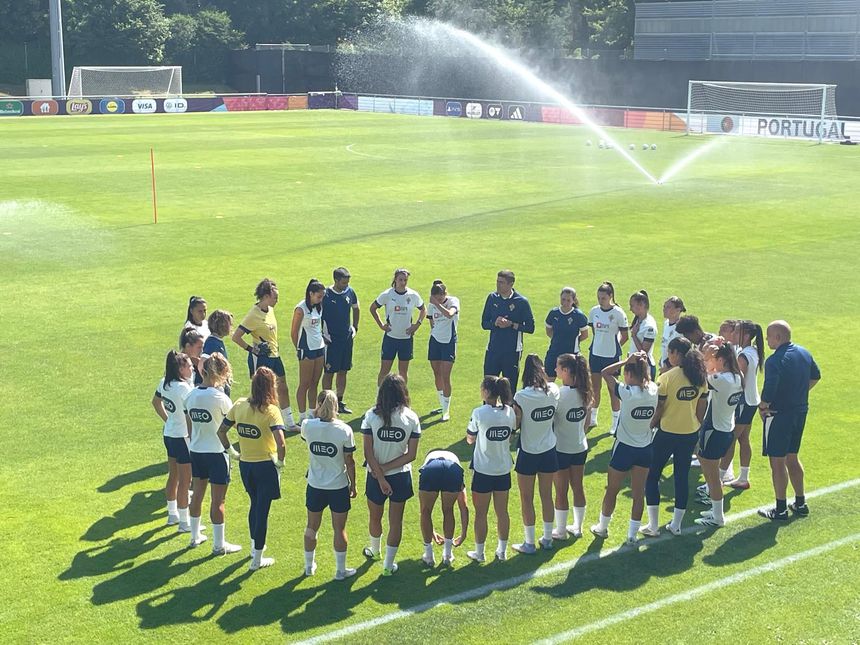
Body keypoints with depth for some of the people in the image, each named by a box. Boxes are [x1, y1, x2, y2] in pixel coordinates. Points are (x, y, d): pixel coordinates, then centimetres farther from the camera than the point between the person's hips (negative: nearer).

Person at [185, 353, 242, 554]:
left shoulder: (191, 396, 0)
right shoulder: (219, 397, -19)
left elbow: (189, 428, 9)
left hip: (196, 451, 6)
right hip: (217, 452, -6)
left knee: (197, 494, 19)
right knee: (218, 500, 3)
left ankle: (195, 536, 33)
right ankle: (219, 544, 11)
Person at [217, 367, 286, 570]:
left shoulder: (239, 405, -3)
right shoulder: (270, 411, -19)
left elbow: (221, 431, 3)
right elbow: (280, 442, -28)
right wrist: (280, 462, -12)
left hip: (245, 464, 5)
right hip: (265, 466, -5)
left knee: (255, 505, 26)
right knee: (262, 510, 5)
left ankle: (255, 546, 43)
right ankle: (257, 559, 13)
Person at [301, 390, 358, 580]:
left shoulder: (308, 426, -13)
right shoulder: (344, 430, -16)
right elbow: (349, 462, -9)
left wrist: (316, 413, 5)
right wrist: (352, 485, 5)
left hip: (315, 486, 2)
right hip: (339, 487, -2)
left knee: (312, 527, 19)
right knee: (339, 529, 11)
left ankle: (309, 566, 33)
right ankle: (340, 570, 21)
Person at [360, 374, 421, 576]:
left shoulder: (371, 416, -14)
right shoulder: (411, 418, -11)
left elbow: (368, 453, -15)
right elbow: (411, 455, -11)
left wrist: (381, 477, -12)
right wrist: (385, 468, -9)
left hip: (376, 476, 0)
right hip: (401, 476, 0)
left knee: (375, 518, 23)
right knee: (396, 521, 13)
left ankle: (375, 550, 47)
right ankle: (388, 564, 18)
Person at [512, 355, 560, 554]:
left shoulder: (521, 397, -22)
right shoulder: (553, 391, -9)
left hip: (528, 453, -4)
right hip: (549, 450, 4)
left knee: (527, 499, 9)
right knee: (546, 496, 17)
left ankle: (529, 543, 17)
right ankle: (547, 539, 29)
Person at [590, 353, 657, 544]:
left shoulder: (627, 393, -22)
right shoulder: (653, 391, -8)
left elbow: (605, 372, -13)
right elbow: (648, 379, 16)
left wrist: (627, 361, -16)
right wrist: (643, 362, 2)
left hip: (624, 448, -4)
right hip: (645, 449, 4)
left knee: (612, 490, 14)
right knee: (639, 493, 12)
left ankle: (602, 527, 30)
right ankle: (632, 534, 17)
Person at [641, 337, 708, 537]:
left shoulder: (667, 377, -17)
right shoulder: (700, 377, 1)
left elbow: (658, 409, -14)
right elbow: (701, 409, 7)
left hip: (667, 433, -6)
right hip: (690, 434, 6)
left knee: (652, 476, 8)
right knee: (682, 477, 14)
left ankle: (653, 526, 9)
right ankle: (676, 524, 21)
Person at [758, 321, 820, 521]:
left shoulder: (774, 361, -22)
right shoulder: (804, 353, 4)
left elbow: (769, 391, -27)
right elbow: (815, 376, 18)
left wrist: (762, 406, -9)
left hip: (779, 414, -8)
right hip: (801, 412, 8)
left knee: (777, 462, 2)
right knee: (792, 458, 21)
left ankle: (781, 509, 8)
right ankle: (800, 503, 28)